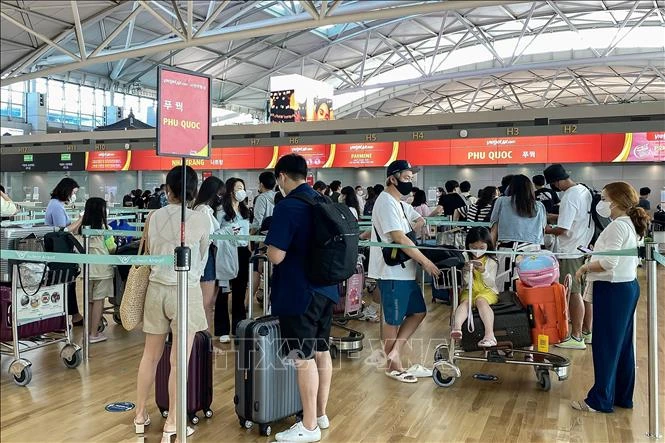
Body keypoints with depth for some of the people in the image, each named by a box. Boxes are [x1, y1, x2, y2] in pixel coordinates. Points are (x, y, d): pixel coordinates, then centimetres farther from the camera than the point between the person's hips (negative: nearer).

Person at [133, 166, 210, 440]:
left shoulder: (153, 217, 0)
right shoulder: (201, 220, -8)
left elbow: (149, 253, 12)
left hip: (157, 288, 4)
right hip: (186, 291, -4)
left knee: (150, 355, 16)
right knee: (179, 361, 3)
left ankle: (140, 416, 29)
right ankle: (171, 426, 10)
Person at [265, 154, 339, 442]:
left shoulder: (287, 206, -17)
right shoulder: (323, 202, 8)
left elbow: (276, 256, -21)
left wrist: (269, 245, -1)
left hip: (299, 292, -8)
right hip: (325, 288, 8)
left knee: (304, 358, 0)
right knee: (322, 351, 16)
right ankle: (321, 414, 30)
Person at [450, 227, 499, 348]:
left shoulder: (491, 262, 2)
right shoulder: (466, 258, 6)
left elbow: (491, 283, -5)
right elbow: (463, 282, 5)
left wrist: (483, 271, -22)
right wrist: (466, 271, -17)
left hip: (487, 291, -2)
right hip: (469, 291, 2)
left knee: (481, 301, -34)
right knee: (465, 302, -31)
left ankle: (490, 334, -50)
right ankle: (457, 327, -59)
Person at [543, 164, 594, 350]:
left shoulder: (569, 198, -21)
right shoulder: (585, 190, 8)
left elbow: (562, 230, -22)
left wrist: (548, 230, -3)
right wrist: (552, 217, 14)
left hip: (571, 253, -9)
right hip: (585, 249, 9)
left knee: (574, 294, -2)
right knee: (584, 291, 15)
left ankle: (576, 337, 5)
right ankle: (587, 332, 25)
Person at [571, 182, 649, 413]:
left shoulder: (617, 226, -18)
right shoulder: (632, 225, 12)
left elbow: (608, 263, -25)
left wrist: (585, 267, -10)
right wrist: (597, 253, 16)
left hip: (613, 290, -10)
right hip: (628, 286, 10)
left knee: (606, 345, -2)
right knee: (623, 344, 15)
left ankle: (600, 400, 7)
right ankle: (622, 396, 24)